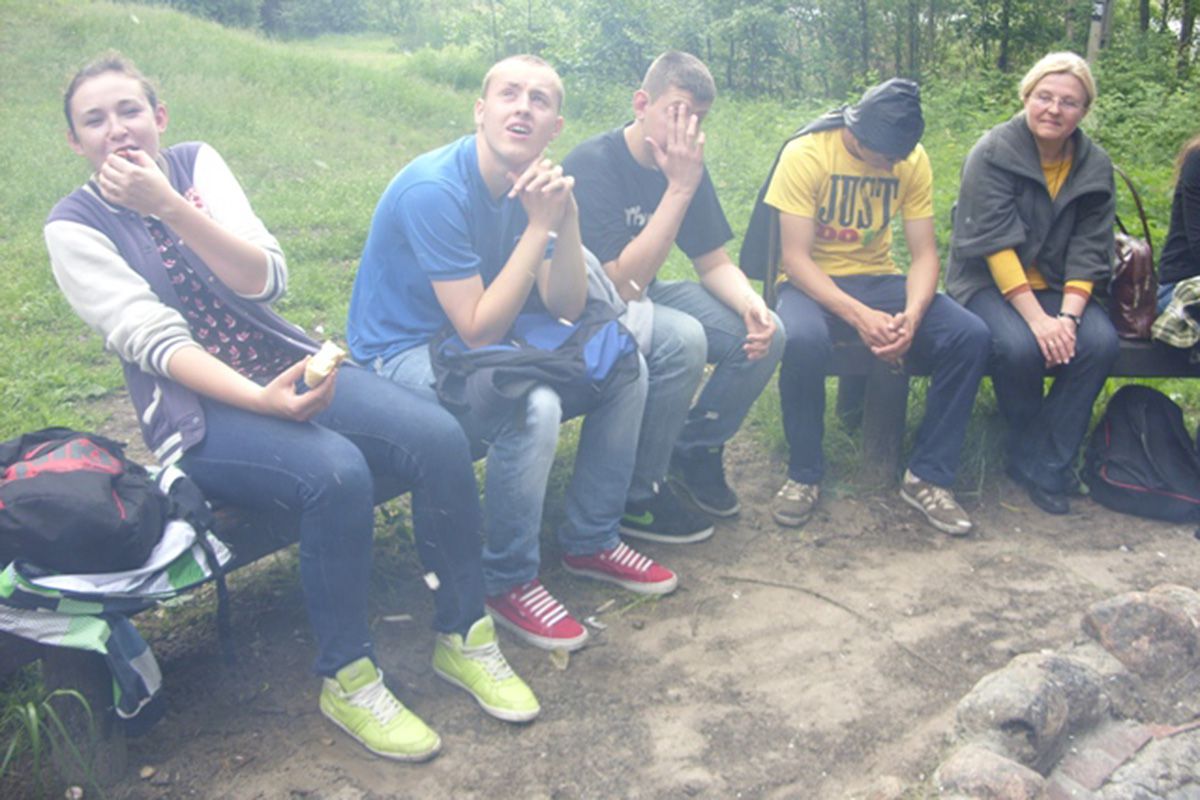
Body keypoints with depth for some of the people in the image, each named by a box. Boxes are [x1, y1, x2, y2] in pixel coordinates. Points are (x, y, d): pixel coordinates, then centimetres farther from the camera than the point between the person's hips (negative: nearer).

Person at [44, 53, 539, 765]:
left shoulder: (196, 162, 7)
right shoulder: (75, 227, 0)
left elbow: (267, 279, -6)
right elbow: (156, 341, -13)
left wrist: (169, 206, -17)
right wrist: (261, 399, -28)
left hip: (289, 365, 4)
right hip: (200, 412, -4)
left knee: (438, 436, -21)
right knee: (335, 472, -34)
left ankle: (464, 636, -4)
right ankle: (348, 678, -13)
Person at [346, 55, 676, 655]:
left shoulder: (531, 183, -1)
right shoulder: (434, 189, -25)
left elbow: (566, 308, -3)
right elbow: (479, 330, -27)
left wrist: (566, 217, -18)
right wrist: (537, 226, -25)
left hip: (478, 337, 8)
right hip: (401, 353, -8)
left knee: (626, 369, 2)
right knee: (534, 408, -33)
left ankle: (591, 540, 14)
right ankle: (508, 582, -10)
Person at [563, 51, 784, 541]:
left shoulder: (685, 165, -1)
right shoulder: (592, 165, -23)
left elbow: (714, 263, 5)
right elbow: (623, 284, -31)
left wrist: (752, 307, -16)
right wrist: (679, 188, -32)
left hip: (644, 297, 7)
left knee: (765, 334, -9)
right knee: (682, 339, -34)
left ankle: (695, 451, 10)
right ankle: (634, 496, -16)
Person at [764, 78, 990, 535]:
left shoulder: (913, 160, -1)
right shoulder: (806, 155, -14)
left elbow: (924, 254, -3)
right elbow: (795, 258, -18)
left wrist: (912, 315, -24)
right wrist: (858, 315, -31)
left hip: (878, 279, 4)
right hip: (813, 284, -4)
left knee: (970, 336, -21)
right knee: (803, 340, -39)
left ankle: (927, 476, -8)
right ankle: (804, 475, -16)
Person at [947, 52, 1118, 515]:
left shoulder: (1094, 167, 3)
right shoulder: (993, 154, -11)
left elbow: (1089, 251, -1)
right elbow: (995, 244, -18)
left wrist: (1069, 315, -19)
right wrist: (1037, 318, -26)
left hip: (1057, 286, 4)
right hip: (988, 282, -4)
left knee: (1100, 343, -25)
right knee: (1018, 346, -33)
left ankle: (1043, 471, -14)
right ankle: (1027, 454, -5)